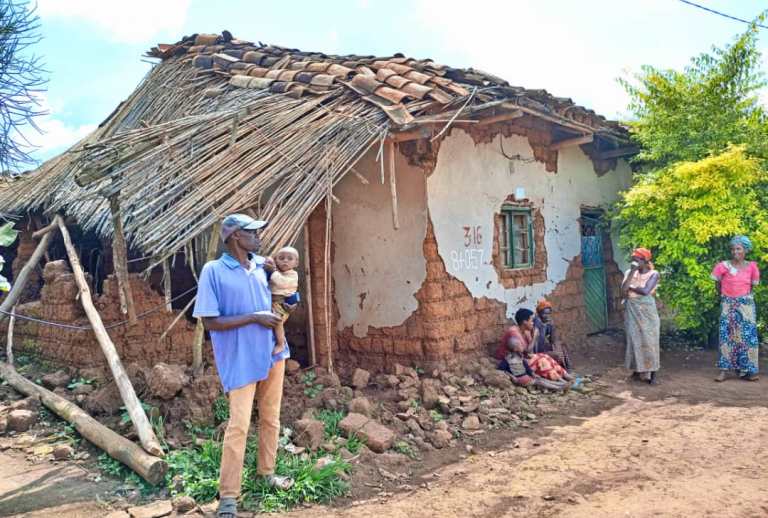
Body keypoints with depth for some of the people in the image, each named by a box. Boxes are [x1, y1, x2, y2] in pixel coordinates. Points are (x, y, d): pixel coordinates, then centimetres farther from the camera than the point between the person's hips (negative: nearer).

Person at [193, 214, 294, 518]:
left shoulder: (262, 265, 4)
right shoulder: (213, 271, -13)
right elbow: (210, 322, -16)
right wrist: (253, 317, -20)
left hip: (272, 353, 6)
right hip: (240, 360, -6)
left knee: (271, 417, 16)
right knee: (239, 425, -5)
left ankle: (267, 471, 36)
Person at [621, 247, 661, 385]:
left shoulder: (653, 274, -6)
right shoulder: (629, 273, 4)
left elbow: (645, 291, -20)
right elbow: (624, 290, -10)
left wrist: (631, 287, -6)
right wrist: (632, 271, -11)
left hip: (647, 312, -4)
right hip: (632, 312, 4)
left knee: (649, 341, -1)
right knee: (634, 340, 8)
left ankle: (652, 374, 4)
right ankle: (637, 369, 18)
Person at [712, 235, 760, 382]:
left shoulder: (751, 266, -2)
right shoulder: (724, 266, -6)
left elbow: (752, 285, 10)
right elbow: (717, 283, 7)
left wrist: (743, 296, 12)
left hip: (746, 304, 1)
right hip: (728, 304, -1)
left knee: (747, 336, 1)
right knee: (727, 336, -2)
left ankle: (747, 371, 9)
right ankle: (724, 370, 0)